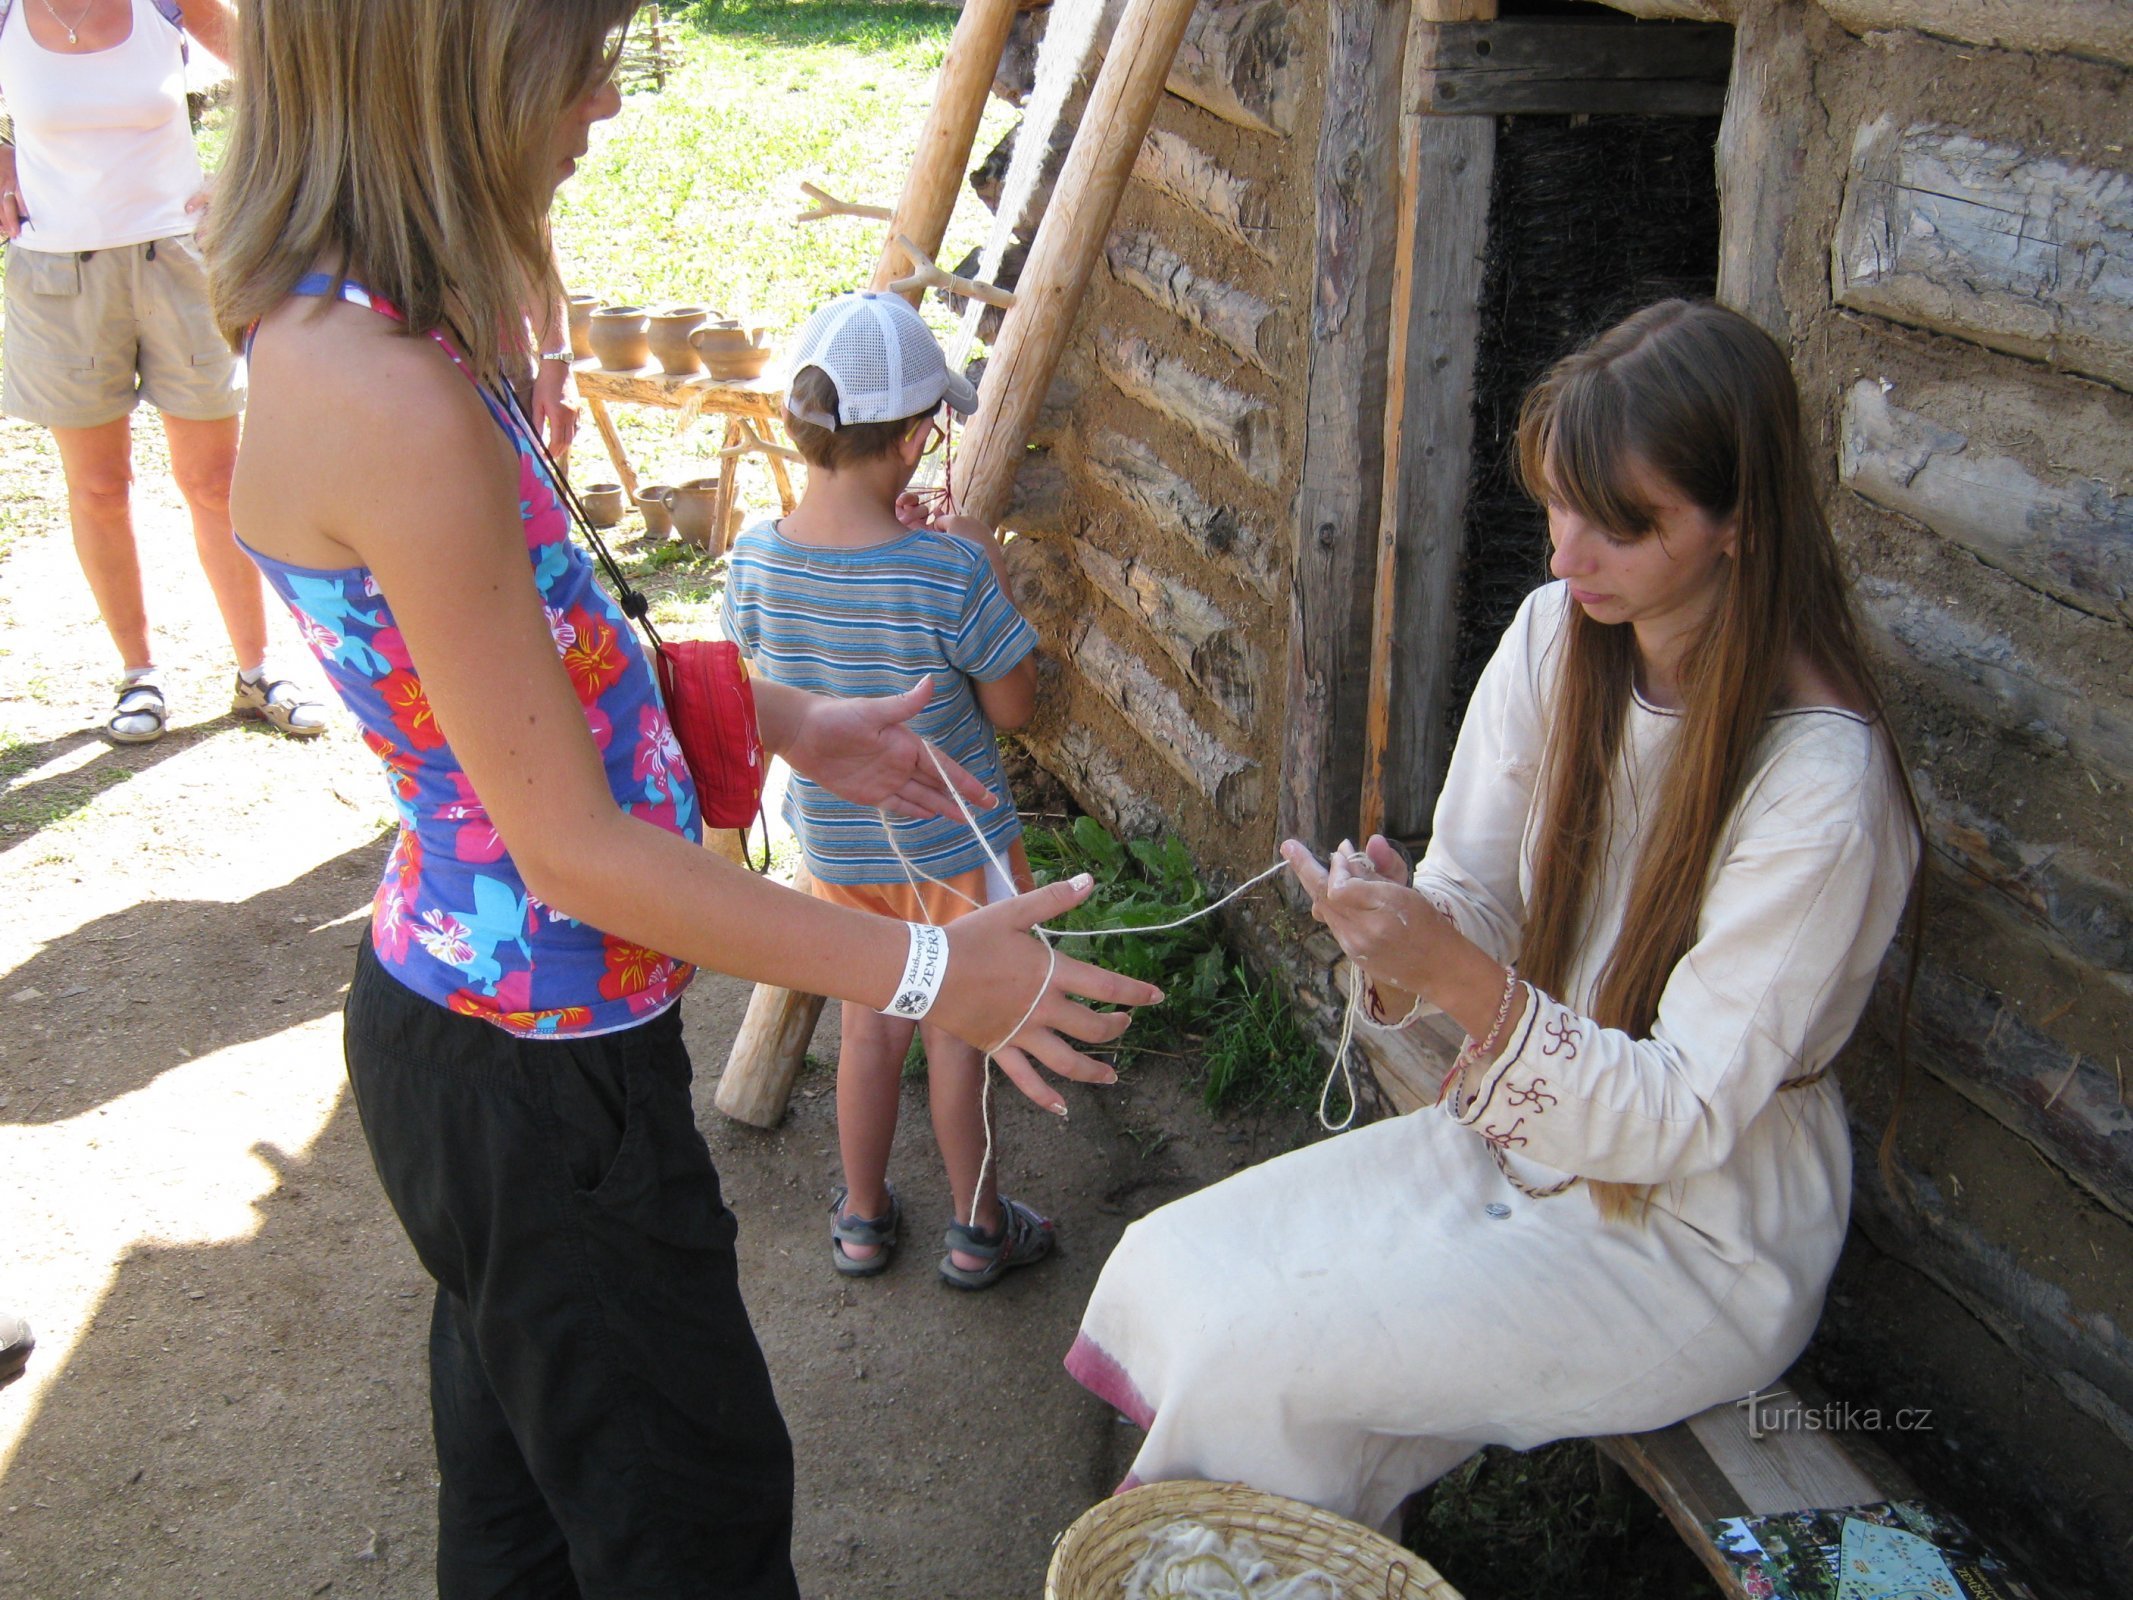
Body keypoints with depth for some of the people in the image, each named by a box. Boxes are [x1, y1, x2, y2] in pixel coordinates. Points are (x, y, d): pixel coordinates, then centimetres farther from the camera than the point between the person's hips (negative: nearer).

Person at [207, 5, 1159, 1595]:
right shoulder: (391, 405, -30)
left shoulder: (347, 335, -1)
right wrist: (922, 971, -19)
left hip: (466, 1006, 9)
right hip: (532, 1076, -9)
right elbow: (575, 850, -26)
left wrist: (788, 721, 14)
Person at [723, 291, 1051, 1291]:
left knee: (871, 1022, 22)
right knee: (956, 1028, 14)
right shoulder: (949, 572, -27)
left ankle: (861, 1218, 37)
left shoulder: (755, 562, -15)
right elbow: (1013, 706, -13)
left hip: (834, 842, 4)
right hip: (953, 843, -3)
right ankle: (977, 1229, 31)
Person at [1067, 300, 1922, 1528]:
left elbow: (1683, 1117, -23)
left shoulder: (1821, 780, -26)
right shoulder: (1557, 636, -6)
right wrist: (1402, 933, -24)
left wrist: (1465, 979, -37)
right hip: (1511, 1138, 7)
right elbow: (1478, 903, -1)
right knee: (1166, 1271, -4)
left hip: (1693, 1244, -6)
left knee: (1261, 1359, -17)